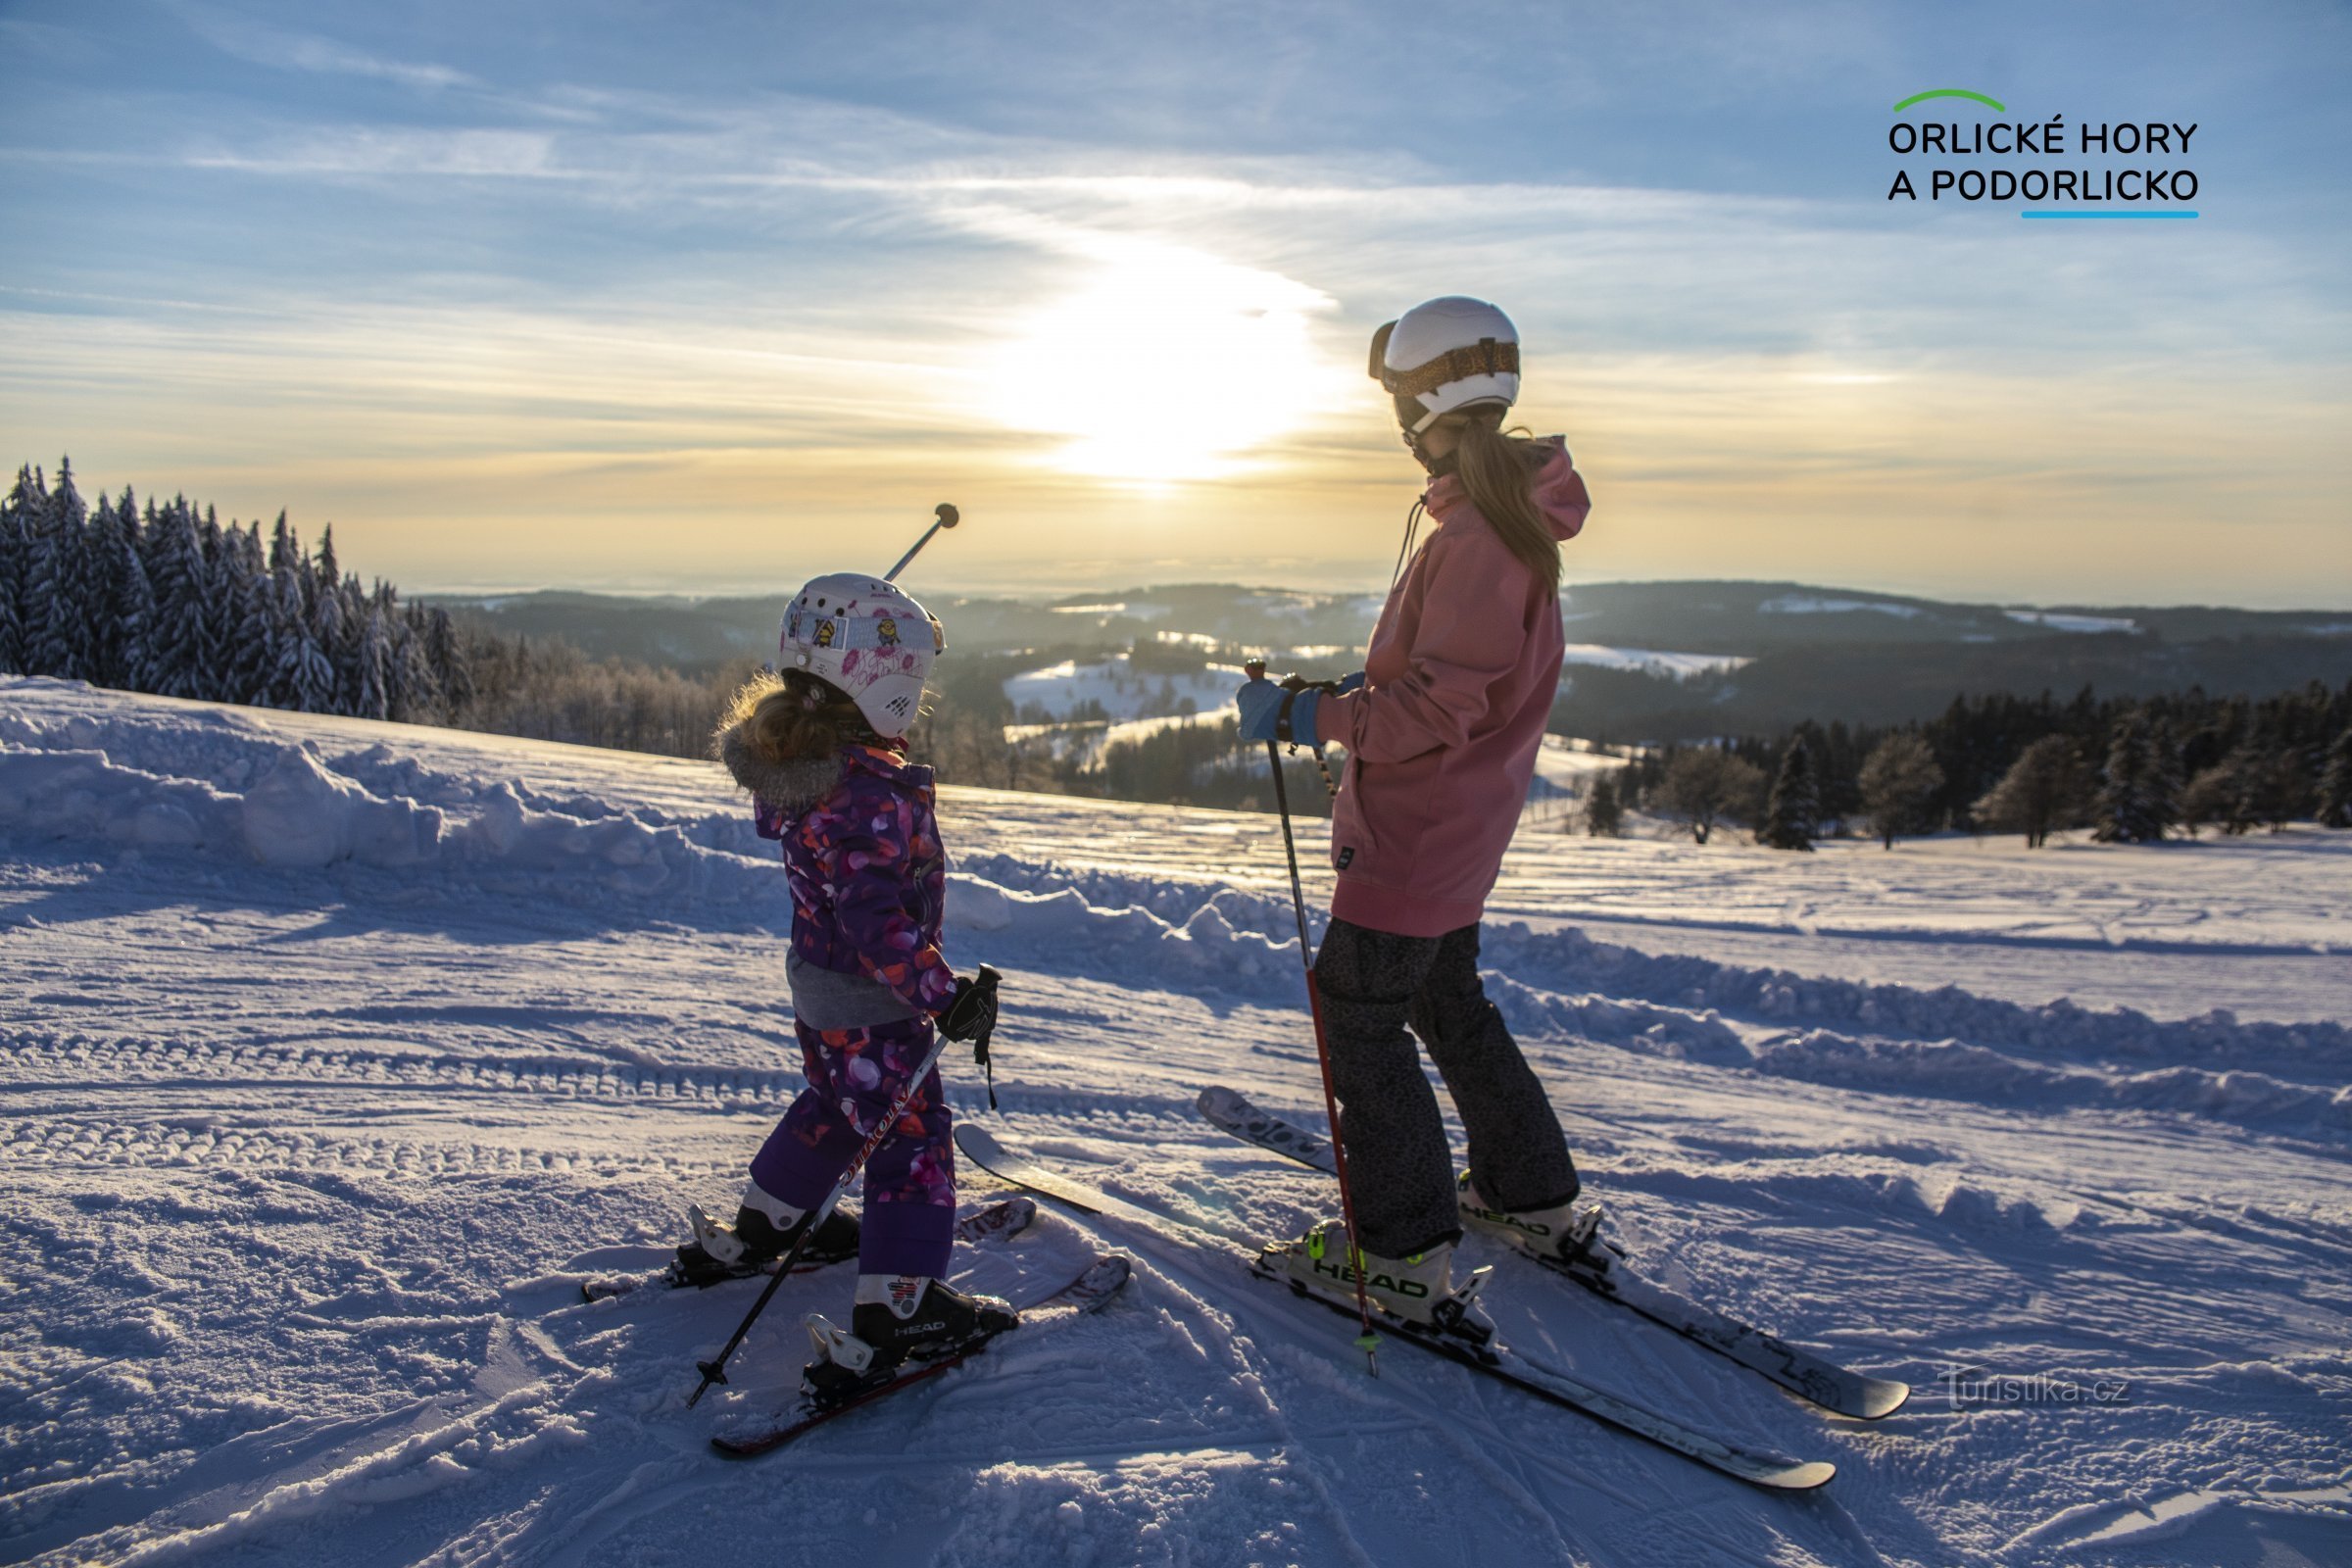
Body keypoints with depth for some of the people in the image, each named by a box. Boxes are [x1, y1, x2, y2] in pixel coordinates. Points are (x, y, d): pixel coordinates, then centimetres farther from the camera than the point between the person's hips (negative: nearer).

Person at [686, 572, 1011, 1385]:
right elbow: (875, 917, -33)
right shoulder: (863, 789, -32)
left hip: (815, 977, 9)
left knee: (836, 1105, 29)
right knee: (910, 1136, 2)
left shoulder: (791, 754, -4)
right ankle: (897, 1307, 7)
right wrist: (943, 994, -31)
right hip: (870, 1002, -9)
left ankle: (762, 1228, 46)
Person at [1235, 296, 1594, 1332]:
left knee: (1357, 1018, -1)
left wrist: (1312, 717, -25)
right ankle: (1533, 1199, 35)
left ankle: (1404, 1256, 7)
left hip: (1419, 828, -10)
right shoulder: (1505, 513, 10)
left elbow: (1442, 704, -27)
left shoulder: (1480, 531, -23)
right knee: (1447, 1002, 22)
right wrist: (1359, 689, 14)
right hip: (1458, 824, 10)